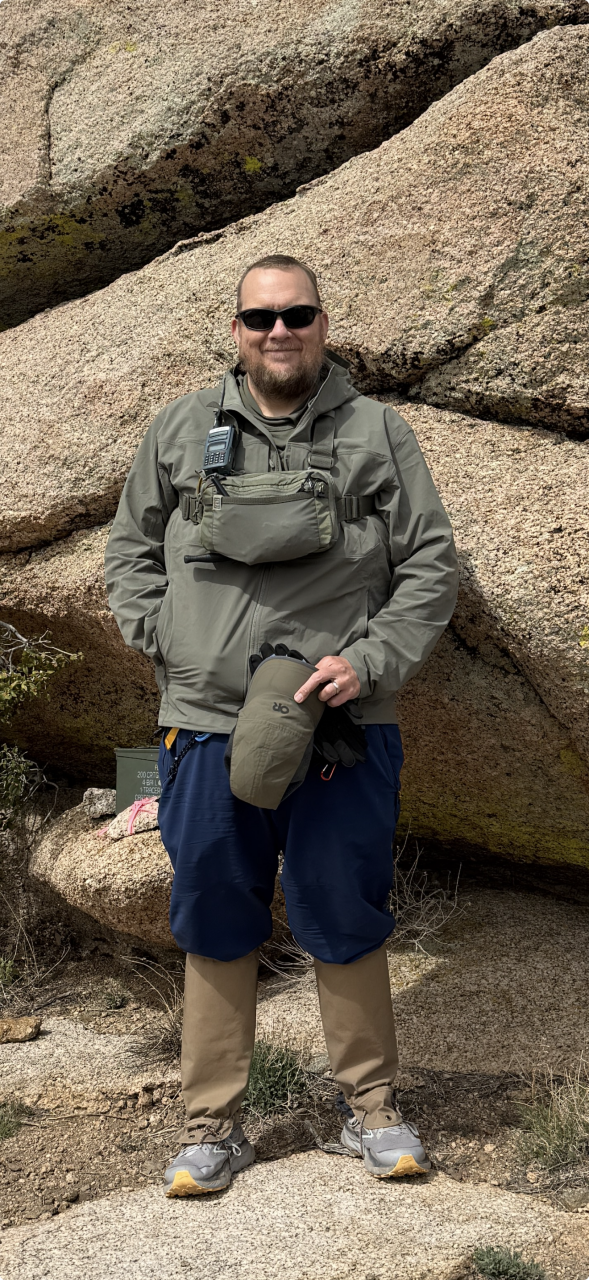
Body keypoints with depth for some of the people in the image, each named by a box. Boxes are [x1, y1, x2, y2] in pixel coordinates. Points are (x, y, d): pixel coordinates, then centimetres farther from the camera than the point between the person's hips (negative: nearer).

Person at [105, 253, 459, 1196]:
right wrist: (169, 643, 1)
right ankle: (212, 1126, 23)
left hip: (341, 728, -1)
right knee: (215, 928, 9)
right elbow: (130, 551, 16)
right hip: (208, 726, 2)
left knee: (347, 923, 7)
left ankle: (372, 1109, 27)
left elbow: (432, 565, 3)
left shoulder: (376, 432, 4)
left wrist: (369, 661, -10)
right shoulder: (181, 429, 9)